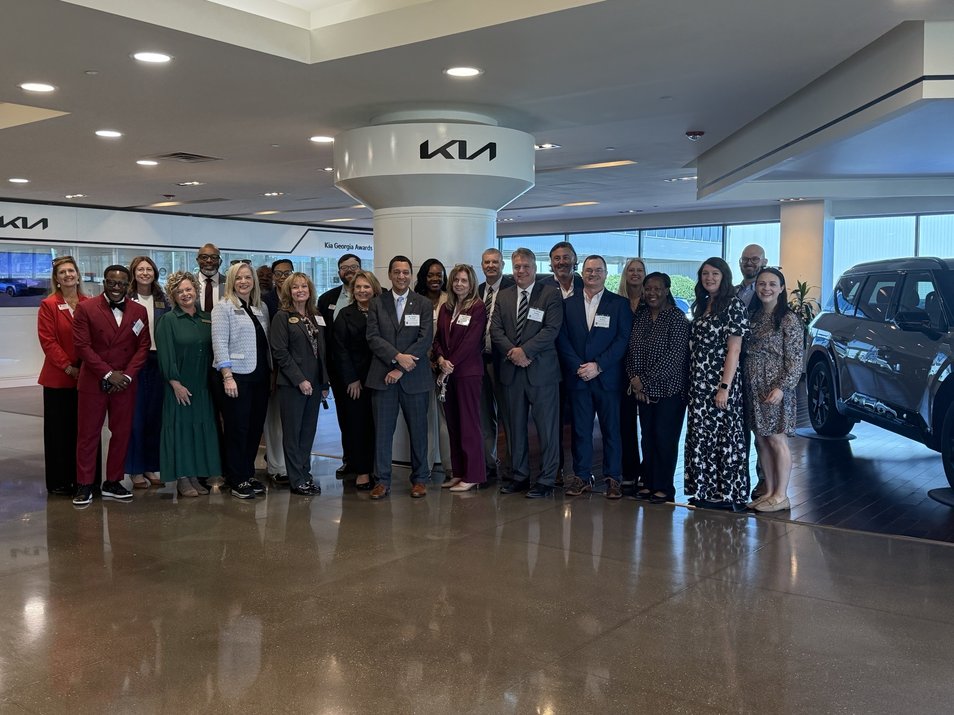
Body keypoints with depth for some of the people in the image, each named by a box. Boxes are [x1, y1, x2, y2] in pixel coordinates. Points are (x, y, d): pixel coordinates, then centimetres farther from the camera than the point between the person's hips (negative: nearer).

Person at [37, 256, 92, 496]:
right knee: (59, 430, 6)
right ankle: (58, 482, 15)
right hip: (58, 377, -2)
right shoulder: (48, 305, -3)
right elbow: (48, 341, -8)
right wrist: (68, 367, -13)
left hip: (86, 377, 3)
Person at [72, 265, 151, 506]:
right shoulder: (85, 308, -2)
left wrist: (128, 375, -10)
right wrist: (108, 374, -13)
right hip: (93, 382, -2)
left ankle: (113, 483, 17)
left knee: (122, 433, 6)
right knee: (88, 434, 3)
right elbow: (82, 346, -8)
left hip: (125, 383, 3)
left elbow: (143, 346, 3)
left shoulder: (139, 311, 6)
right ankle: (84, 485, 11)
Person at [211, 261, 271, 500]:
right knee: (237, 428, 0)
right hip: (237, 375, -5)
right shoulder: (223, 307, -3)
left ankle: (249, 474, 21)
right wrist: (227, 376, -17)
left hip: (260, 375, 6)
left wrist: (271, 371, 11)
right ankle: (237, 481, 9)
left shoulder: (261, 308, 13)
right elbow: (220, 343, -10)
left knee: (256, 426, 9)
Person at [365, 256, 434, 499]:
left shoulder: (423, 304, 4)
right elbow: (373, 338, -1)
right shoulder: (377, 304, 8)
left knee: (418, 429, 6)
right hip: (383, 377, 1)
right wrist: (397, 356, -16)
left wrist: (400, 369, -11)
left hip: (414, 378, -1)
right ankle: (382, 480, 11)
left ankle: (419, 479, 18)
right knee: (382, 430, 3)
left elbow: (425, 339, -5)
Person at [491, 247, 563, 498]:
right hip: (512, 370, 5)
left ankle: (546, 480, 9)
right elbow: (495, 330, 5)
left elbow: (551, 330, -11)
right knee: (516, 426, 11)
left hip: (541, 370, -4)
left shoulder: (551, 294, -1)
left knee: (547, 427, 1)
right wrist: (512, 352, -11)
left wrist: (524, 350, -17)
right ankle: (520, 476, 22)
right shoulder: (503, 296, 12)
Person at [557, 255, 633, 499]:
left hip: (608, 377, -2)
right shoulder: (568, 304, 9)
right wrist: (578, 367, -8)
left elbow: (623, 340, -4)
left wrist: (598, 366, -12)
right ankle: (582, 476, 14)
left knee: (611, 429, 3)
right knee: (580, 429, 5)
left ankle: (612, 478, 11)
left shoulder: (619, 304, 3)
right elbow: (562, 340, 4)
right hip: (577, 377, 2)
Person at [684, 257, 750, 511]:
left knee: (723, 437, -3)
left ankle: (728, 494, 6)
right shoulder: (701, 306, 14)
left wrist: (725, 387, -18)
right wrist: (692, 383, 9)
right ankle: (706, 491, 18)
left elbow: (734, 349, -12)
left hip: (720, 383, -7)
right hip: (698, 384, 7)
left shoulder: (733, 305, -7)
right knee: (701, 437, 9)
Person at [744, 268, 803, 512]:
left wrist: (782, 387, -19)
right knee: (761, 440, 10)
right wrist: (744, 381, 6)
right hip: (753, 387, 7)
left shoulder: (789, 320, -7)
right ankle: (769, 492, 19)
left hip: (775, 387, -7)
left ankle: (781, 496, 8)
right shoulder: (753, 317, 12)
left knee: (777, 440, -1)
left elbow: (796, 359, -10)